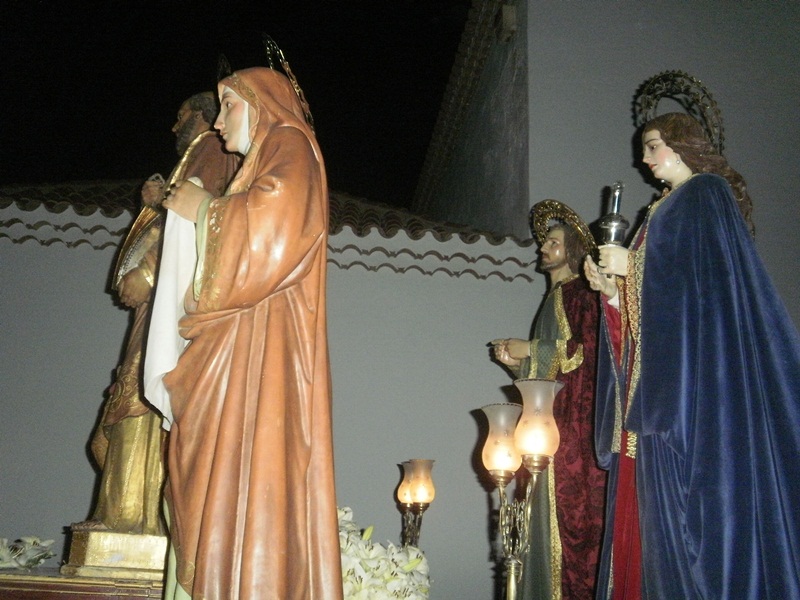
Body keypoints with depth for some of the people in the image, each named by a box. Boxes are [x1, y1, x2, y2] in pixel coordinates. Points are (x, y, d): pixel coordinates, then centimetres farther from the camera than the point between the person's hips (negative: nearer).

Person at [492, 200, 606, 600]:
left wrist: (530, 349, -11)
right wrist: (518, 361, 8)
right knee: (551, 507, 7)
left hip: (571, 420, -9)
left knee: (569, 507, -8)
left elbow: (585, 351, -18)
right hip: (551, 417, 9)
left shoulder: (578, 294, -5)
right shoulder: (556, 297, 22)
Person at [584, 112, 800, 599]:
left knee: (693, 510, -9)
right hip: (661, 388, 9)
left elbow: (705, 278, -17)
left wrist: (631, 266, -11)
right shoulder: (665, 211, 23)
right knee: (653, 503, 5)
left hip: (696, 383, -9)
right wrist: (612, 290, 5)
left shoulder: (706, 195, -2)